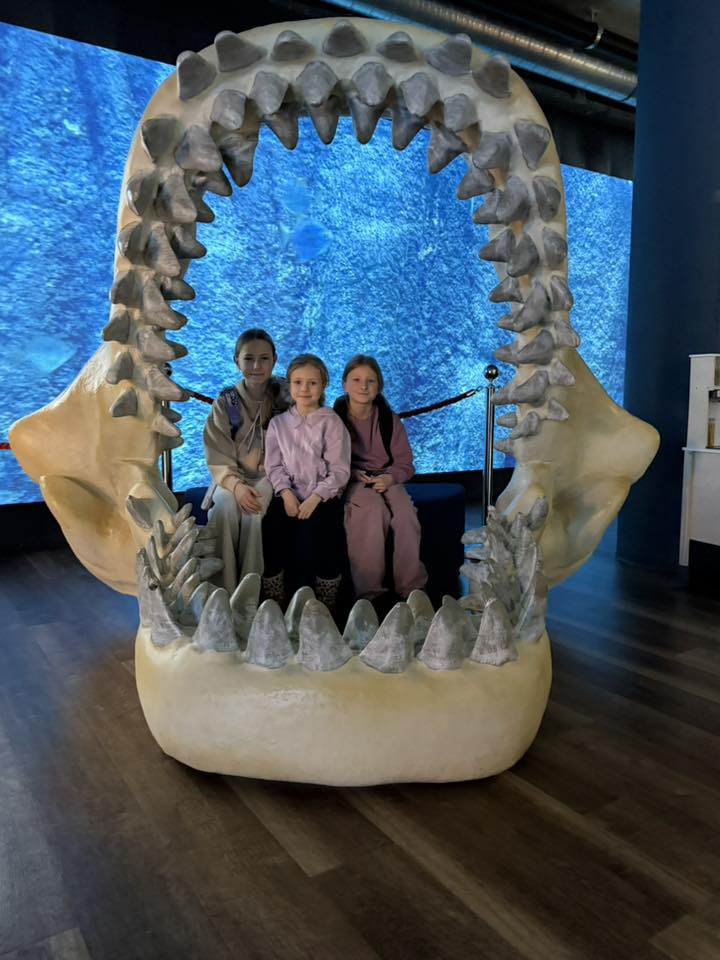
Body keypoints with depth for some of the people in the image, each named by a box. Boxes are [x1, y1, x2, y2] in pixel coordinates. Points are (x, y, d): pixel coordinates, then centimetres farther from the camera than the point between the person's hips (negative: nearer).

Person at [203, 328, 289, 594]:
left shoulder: (284, 398, -1)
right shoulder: (225, 403, 1)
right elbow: (218, 459, -2)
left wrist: (265, 484, -18)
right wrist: (237, 485, -21)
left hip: (269, 477, -1)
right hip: (233, 478, 1)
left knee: (254, 513, -30)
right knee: (223, 509, -29)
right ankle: (224, 590, -19)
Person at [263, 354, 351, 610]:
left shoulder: (331, 422, 2)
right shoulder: (278, 423, 13)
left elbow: (339, 470, -4)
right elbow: (274, 465, 7)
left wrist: (315, 498, -16)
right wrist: (286, 493, -11)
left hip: (323, 497, -3)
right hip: (290, 496, 3)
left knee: (313, 538, -26)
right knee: (270, 535, -20)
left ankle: (325, 610, -6)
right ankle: (275, 608, -2)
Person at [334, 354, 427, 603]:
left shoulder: (389, 419, 6)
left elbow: (405, 463, 5)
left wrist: (390, 477, -16)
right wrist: (351, 473, -18)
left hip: (386, 479, 3)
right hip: (349, 481, -2)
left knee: (406, 512, -29)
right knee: (374, 508, -35)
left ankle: (411, 586, -19)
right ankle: (368, 589, -29)